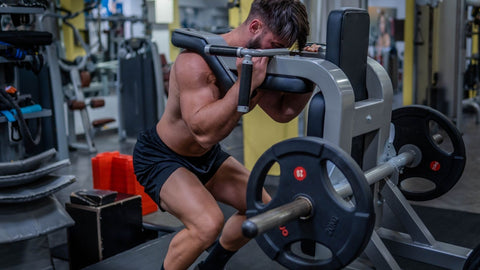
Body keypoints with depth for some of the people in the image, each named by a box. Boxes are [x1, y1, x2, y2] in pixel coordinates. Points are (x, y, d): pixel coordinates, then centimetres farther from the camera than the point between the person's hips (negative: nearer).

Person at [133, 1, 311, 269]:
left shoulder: (258, 62, -8)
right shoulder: (198, 61, -32)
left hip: (207, 156, 9)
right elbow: (203, 131, -43)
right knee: (208, 223, -30)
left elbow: (282, 112, 4)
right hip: (161, 157, -8)